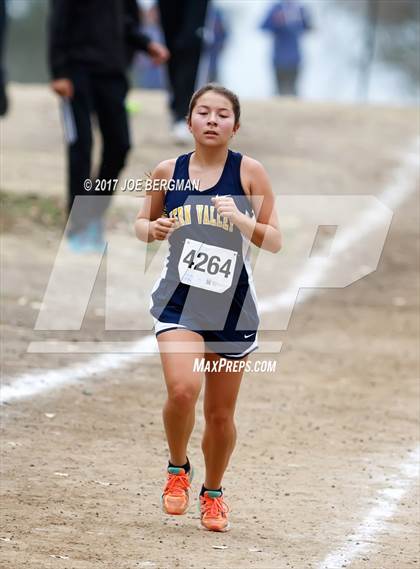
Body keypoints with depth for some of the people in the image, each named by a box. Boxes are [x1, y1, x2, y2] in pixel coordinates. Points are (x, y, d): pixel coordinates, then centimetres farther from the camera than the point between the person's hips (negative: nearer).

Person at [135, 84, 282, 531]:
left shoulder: (249, 172, -5)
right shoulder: (168, 173, 0)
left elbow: (275, 242, -4)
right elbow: (142, 223, 15)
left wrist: (240, 220, -22)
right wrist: (153, 229, -8)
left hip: (232, 309, 0)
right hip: (179, 302, 0)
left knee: (220, 414, 9)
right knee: (183, 390, -23)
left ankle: (213, 492, 34)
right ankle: (177, 469, 6)